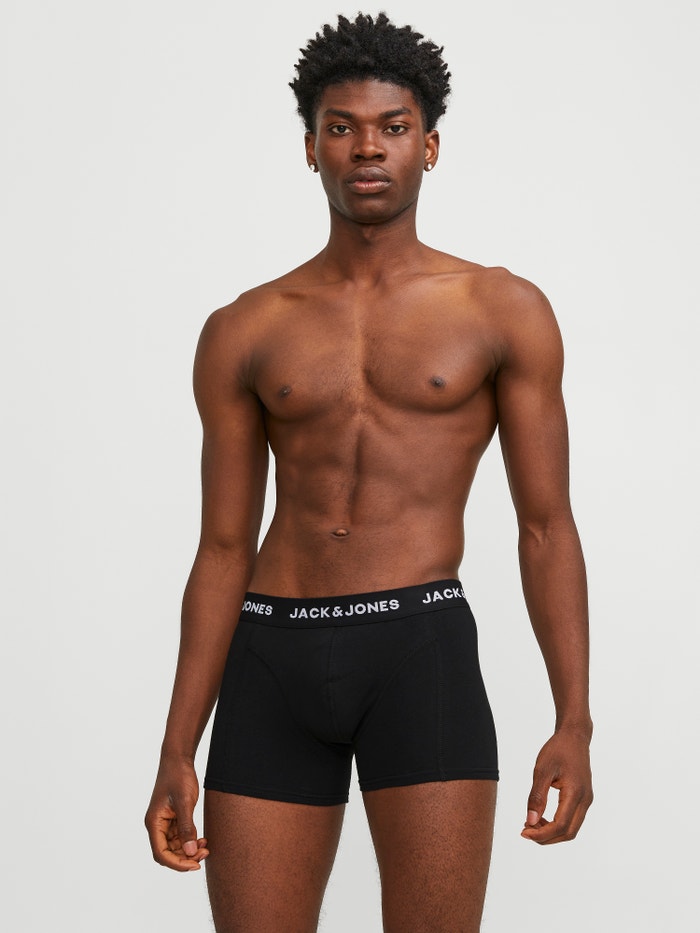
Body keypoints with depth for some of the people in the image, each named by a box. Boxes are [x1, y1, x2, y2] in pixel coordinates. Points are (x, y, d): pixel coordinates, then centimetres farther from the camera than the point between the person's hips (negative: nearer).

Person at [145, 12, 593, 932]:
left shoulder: (504, 312, 5)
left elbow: (547, 528, 3)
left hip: (423, 649, -2)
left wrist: (574, 724, -7)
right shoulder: (243, 333, 10)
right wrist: (177, 752, 5)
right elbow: (223, 552, 10)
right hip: (272, 659, 2)